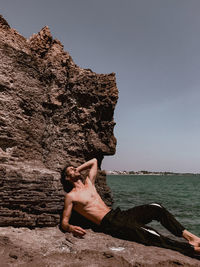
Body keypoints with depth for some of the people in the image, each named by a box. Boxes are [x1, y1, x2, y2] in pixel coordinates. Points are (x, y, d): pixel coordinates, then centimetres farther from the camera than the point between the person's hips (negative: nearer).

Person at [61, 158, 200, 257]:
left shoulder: (89, 183, 18)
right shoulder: (71, 196, 0)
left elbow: (94, 161, 31)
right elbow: (64, 222, -2)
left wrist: (78, 169, 22)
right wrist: (71, 228, -24)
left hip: (118, 213, 8)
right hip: (109, 224, -7)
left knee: (156, 208, -5)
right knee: (149, 235, -25)